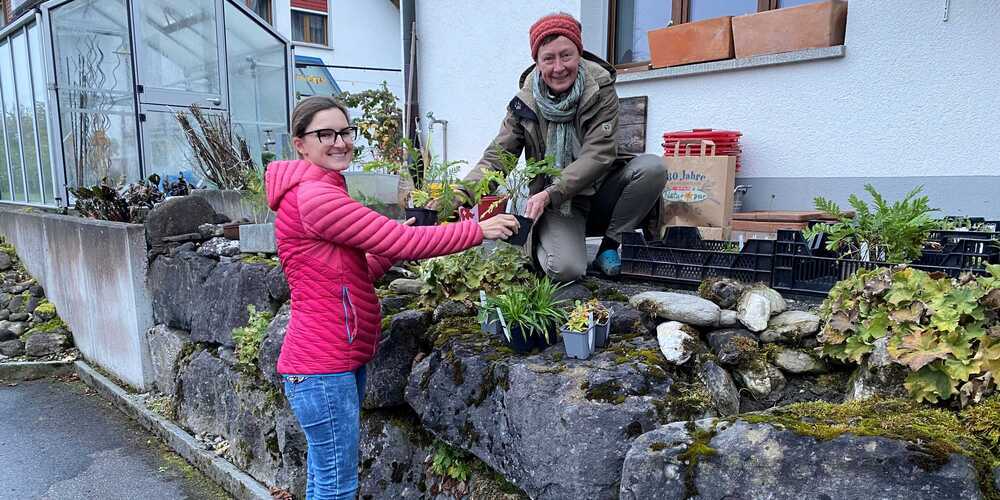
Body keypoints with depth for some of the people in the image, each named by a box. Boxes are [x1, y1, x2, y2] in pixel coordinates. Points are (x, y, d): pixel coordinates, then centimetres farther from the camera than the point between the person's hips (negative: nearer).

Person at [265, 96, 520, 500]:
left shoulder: (324, 192, 15)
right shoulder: (314, 196, -17)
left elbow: (358, 274, 15)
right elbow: (401, 241, -19)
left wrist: (396, 242, 1)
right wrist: (479, 230, -10)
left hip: (342, 359, 10)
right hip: (323, 367, -10)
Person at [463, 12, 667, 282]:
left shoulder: (600, 89, -8)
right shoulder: (525, 102, -4)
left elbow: (598, 154, -17)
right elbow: (496, 157, -5)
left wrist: (549, 193, -29)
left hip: (601, 193, 2)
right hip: (558, 207, -1)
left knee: (653, 166, -26)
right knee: (565, 269, -28)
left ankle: (609, 247, -8)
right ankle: (536, 244, 9)